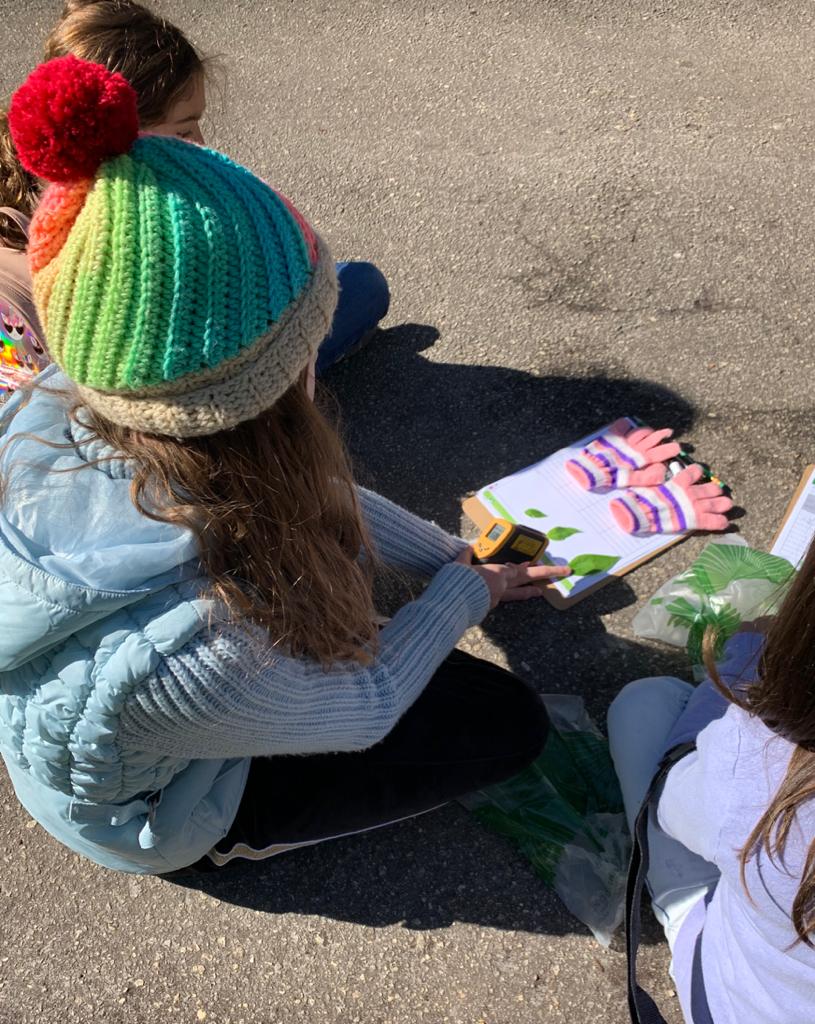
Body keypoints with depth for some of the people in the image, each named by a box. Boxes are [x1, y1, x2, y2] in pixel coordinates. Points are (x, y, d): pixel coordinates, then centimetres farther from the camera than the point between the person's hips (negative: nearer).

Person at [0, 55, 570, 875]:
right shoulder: (189, 650, -47)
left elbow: (315, 497, -10)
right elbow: (362, 711, -23)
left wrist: (454, 556, 0)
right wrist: (466, 591, -7)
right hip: (161, 815, -5)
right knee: (509, 721, 0)